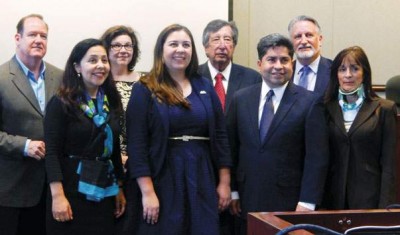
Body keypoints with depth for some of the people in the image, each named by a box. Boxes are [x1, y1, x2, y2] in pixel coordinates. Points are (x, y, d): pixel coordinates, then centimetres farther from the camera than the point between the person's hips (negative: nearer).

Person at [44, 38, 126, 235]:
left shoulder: (111, 103, 10)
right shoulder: (61, 103, -7)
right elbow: (52, 152, -13)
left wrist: (119, 189, 12)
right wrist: (58, 196, -20)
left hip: (104, 192, 5)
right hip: (71, 189, -5)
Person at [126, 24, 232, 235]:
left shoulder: (205, 88, 10)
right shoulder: (144, 91, -2)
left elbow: (220, 136, 10)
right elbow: (136, 144, -8)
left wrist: (224, 182, 5)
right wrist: (147, 192, -14)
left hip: (202, 180, 4)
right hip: (163, 179, -3)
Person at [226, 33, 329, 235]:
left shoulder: (310, 103, -4)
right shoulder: (240, 99, 7)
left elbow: (317, 157, -7)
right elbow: (231, 148, 10)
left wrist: (307, 202, -11)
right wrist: (232, 190, 7)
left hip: (289, 203, -3)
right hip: (248, 201, 3)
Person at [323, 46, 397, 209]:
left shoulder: (384, 109, 0)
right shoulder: (326, 109, 7)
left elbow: (388, 165, -3)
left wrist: (385, 206, -9)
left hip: (369, 197, -2)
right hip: (333, 198, 2)